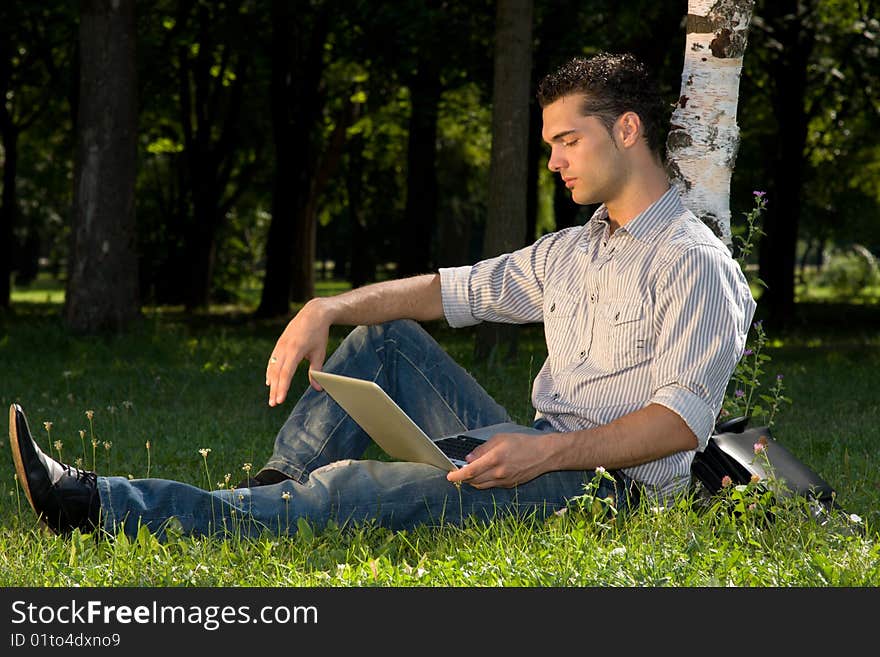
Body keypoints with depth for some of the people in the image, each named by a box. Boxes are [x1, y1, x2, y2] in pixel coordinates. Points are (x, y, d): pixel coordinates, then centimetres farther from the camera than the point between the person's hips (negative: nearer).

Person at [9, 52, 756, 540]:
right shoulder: (569, 251, 20)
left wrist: (547, 450, -29)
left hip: (601, 486, -9)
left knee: (366, 489, -26)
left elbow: (684, 419, -20)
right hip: (537, 457, 9)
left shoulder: (694, 264, -9)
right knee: (386, 337, 6)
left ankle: (104, 507, -31)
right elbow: (449, 290, 18)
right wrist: (327, 310, 1)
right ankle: (272, 495, -8)